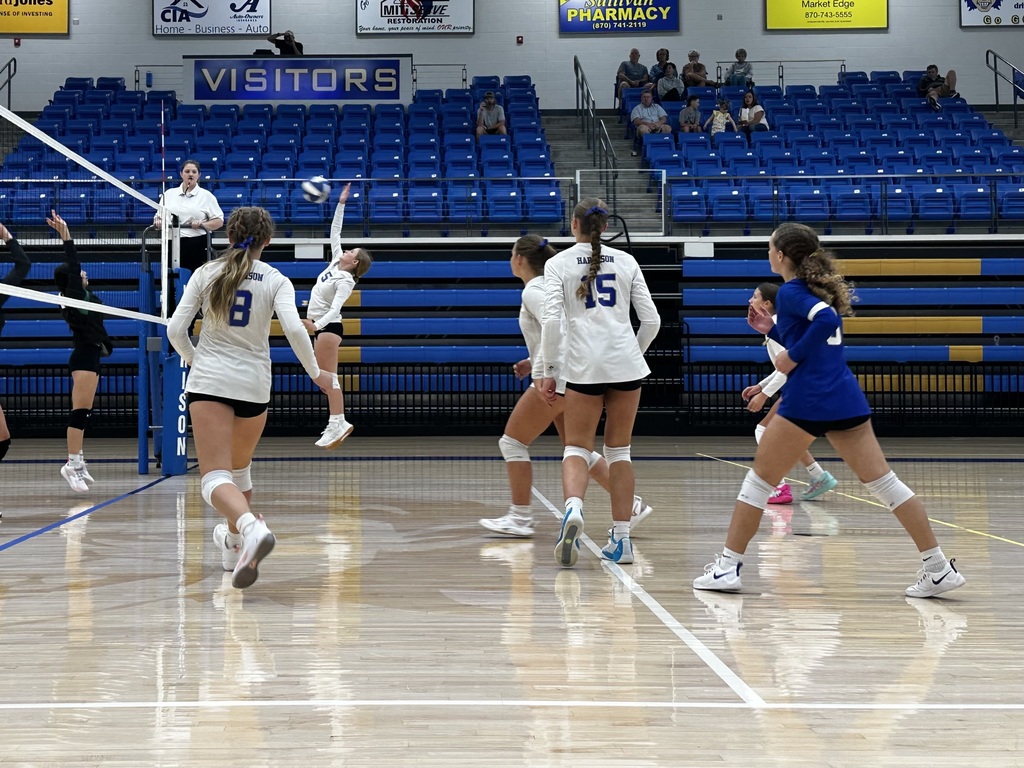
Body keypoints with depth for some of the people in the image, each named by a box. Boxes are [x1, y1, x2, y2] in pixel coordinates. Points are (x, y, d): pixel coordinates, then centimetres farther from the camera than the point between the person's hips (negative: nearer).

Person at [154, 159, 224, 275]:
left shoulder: (206, 196, 6)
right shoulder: (169, 194, 14)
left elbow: (219, 221, 3)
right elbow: (158, 217, 18)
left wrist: (202, 225, -15)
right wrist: (158, 222, -5)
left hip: (198, 246, -2)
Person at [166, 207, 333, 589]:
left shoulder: (205, 273, 3)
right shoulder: (276, 281, 0)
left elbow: (176, 330, 0)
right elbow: (294, 329, -15)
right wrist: (315, 373, 1)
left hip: (208, 381, -2)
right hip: (254, 384, 2)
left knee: (216, 477, -13)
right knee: (240, 468, 25)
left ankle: (251, 528, -41)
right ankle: (234, 544, 39)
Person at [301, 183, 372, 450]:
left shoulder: (345, 281, -15)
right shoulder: (336, 263, 9)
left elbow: (335, 308, -28)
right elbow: (335, 232, 18)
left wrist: (317, 324, -43)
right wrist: (341, 204, 17)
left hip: (328, 327, -9)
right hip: (319, 327, 9)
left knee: (328, 379, -13)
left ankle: (336, 424, -17)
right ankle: (339, 423, 8)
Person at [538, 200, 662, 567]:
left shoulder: (558, 264, 4)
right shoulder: (626, 261, 10)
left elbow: (551, 321, -8)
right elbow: (651, 320, 8)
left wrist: (549, 371, 0)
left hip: (583, 365, -2)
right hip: (626, 363, 2)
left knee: (577, 447, 5)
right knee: (619, 450, 11)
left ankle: (573, 509, -26)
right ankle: (621, 540, 10)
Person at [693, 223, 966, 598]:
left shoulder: (790, 291, -5)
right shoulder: (817, 288, 19)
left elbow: (828, 319, -24)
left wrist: (792, 357, -15)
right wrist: (771, 329, 20)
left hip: (807, 400, -7)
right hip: (846, 399, 7)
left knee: (759, 479, 6)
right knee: (883, 482, 5)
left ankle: (728, 567, 8)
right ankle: (939, 568, 1)